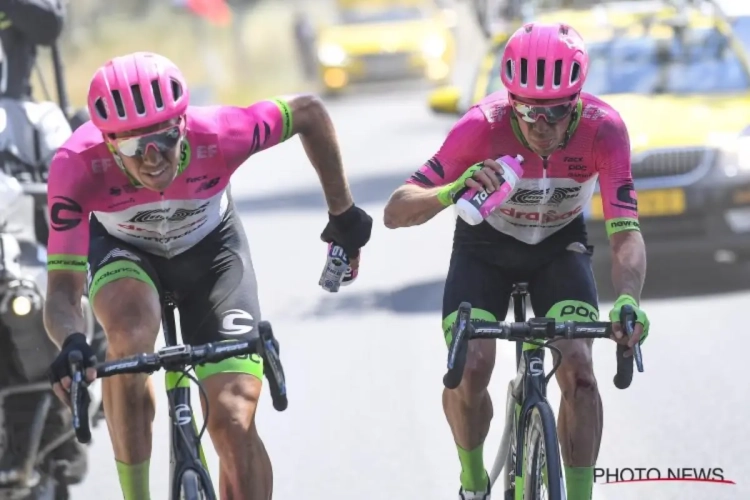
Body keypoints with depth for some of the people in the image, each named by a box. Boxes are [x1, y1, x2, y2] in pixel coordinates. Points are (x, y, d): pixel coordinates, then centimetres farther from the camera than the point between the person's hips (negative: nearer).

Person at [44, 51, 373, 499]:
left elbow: (309, 112, -17)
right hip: (125, 249, -1)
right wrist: (71, 344, -60)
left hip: (209, 247, 1)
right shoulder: (77, 166, -38)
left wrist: (343, 212, -10)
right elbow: (63, 288, -38)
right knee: (130, 332, -36)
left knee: (233, 420, -12)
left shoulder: (218, 135, -36)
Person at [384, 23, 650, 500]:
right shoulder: (483, 126, -33)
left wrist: (628, 301, -53)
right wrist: (452, 191, -55)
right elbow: (396, 212, -33)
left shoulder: (603, 129, -31)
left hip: (559, 246, 1)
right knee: (469, 371, -19)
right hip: (487, 245, -1)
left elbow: (626, 233, -33)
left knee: (578, 369, -20)